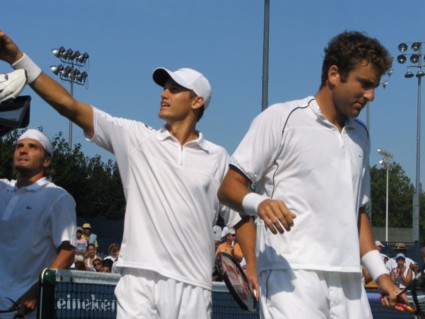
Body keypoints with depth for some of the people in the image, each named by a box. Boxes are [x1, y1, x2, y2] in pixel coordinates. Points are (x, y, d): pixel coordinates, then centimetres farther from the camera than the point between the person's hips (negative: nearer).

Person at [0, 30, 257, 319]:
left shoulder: (218, 157, 10)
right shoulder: (136, 138, 8)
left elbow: (240, 217, 15)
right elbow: (70, 106, 2)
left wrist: (252, 268, 3)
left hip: (191, 286, 0)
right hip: (139, 281, 0)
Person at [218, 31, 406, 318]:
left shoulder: (360, 135, 22)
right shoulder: (281, 118, 1)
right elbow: (229, 187, -2)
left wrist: (380, 274, 18)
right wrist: (259, 203, -24)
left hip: (349, 283, 7)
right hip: (292, 274, -6)